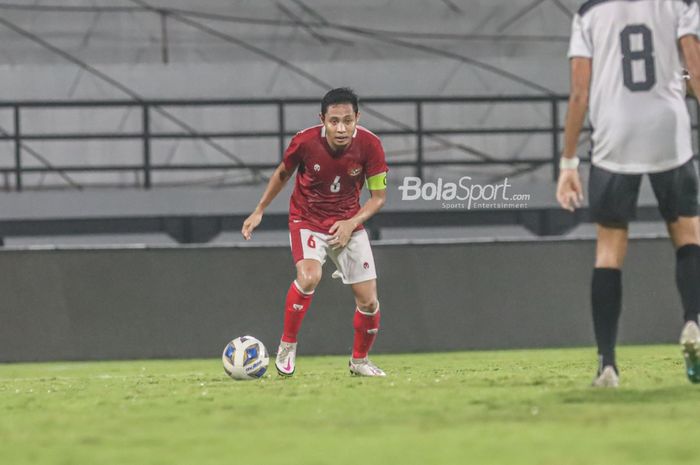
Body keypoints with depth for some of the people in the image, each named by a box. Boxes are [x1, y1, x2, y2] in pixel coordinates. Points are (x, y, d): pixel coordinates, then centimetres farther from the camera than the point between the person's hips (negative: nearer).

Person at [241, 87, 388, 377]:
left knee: (368, 300, -2)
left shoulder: (369, 144, -19)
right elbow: (283, 173, 2)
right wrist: (259, 211, 6)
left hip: (348, 224, 2)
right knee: (309, 277, -31)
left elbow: (378, 197, -7)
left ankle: (359, 361, 24)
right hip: (307, 220, -2)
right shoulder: (305, 141, -21)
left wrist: (351, 223, -22)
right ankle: (287, 346, -12)